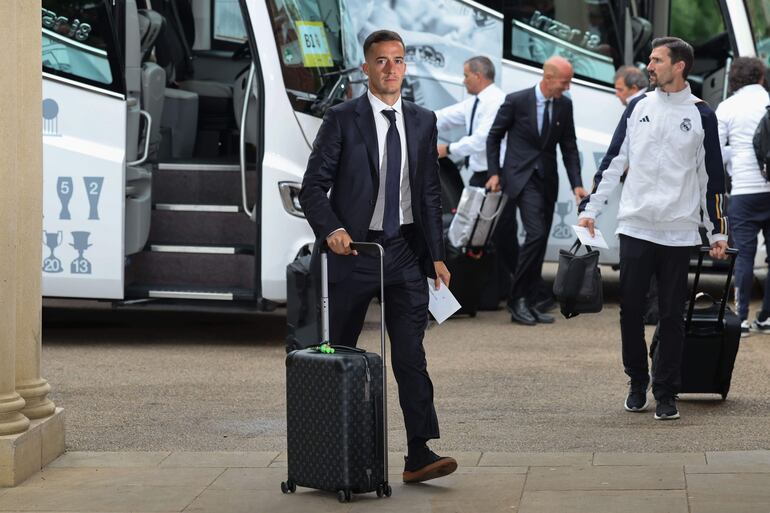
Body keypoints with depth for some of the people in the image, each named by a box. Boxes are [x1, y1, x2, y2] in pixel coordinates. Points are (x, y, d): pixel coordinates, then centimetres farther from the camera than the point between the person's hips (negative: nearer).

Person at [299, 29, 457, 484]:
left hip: (405, 251, 3)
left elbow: (430, 194, 12)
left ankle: (420, 454, -9)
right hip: (354, 250, -2)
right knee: (340, 354, 7)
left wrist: (437, 256, 7)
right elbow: (313, 186, -6)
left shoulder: (423, 122, 9)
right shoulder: (342, 120, -3)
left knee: (411, 354, -5)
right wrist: (331, 230, -23)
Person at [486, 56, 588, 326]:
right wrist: (494, 173, -3)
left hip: (547, 181, 5)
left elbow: (569, 146, 9)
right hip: (521, 178, -5)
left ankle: (527, 302, 12)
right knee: (536, 233, -18)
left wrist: (577, 184, 0)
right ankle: (518, 298, -10)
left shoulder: (564, 105, 4)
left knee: (540, 241, 5)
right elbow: (494, 137, 2)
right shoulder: (516, 101, -8)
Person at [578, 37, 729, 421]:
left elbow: (712, 177, 6)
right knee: (631, 309, 4)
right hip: (635, 227, 2)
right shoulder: (638, 108, 8)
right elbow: (613, 162, 10)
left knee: (671, 315, 1)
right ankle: (637, 382, 20)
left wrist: (718, 231, 5)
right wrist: (590, 209, 4)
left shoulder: (701, 115, 2)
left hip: (678, 232, -2)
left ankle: (666, 393, 9)